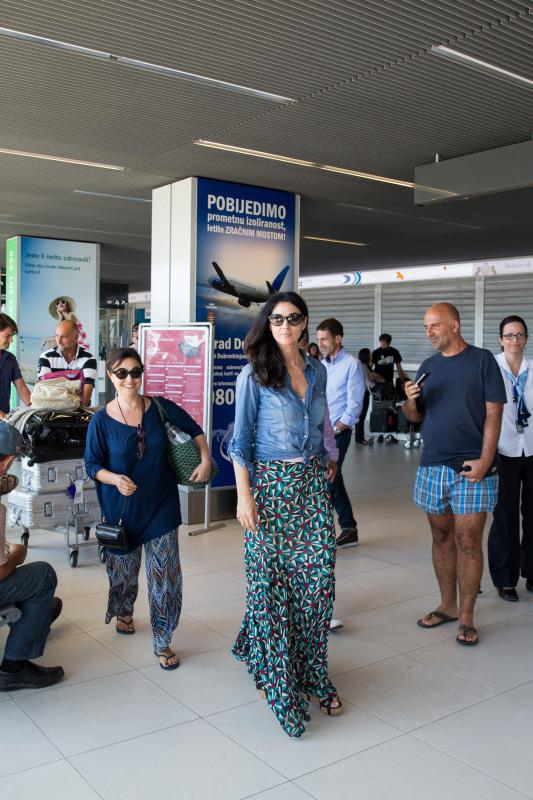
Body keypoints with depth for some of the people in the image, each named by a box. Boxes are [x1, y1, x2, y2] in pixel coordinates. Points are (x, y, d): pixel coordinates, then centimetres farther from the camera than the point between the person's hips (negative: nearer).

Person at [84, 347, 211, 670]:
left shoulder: (160, 408, -7)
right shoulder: (102, 420, -9)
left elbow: (194, 429, 7)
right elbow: (93, 464, -6)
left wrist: (206, 460, -7)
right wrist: (115, 479, -25)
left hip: (161, 504, 0)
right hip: (122, 506, 0)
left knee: (165, 573, -4)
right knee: (124, 567, 18)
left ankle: (163, 641, 11)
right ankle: (124, 611, 50)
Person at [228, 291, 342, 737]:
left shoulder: (317, 371, 9)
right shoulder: (255, 375, -5)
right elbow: (241, 440, -6)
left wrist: (328, 461, 16)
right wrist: (244, 495, -12)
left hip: (313, 483, 4)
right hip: (270, 483, -4)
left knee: (318, 578, 2)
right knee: (270, 582, 2)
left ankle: (312, 675, 18)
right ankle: (276, 676, 19)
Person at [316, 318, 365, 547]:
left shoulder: (352, 365, -8)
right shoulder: (322, 366, 13)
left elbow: (354, 405, -12)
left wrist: (335, 430, -14)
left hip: (338, 433, -7)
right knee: (333, 481, 11)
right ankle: (349, 531, 22)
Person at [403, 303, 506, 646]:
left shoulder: (482, 360, -2)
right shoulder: (428, 367, 12)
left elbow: (493, 414, -6)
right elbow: (415, 416, 16)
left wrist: (485, 460, -15)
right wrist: (410, 401, -7)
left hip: (471, 468, -5)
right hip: (433, 466, 5)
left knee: (468, 540, -3)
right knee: (441, 536, 11)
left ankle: (466, 618, 6)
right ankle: (448, 605, 24)